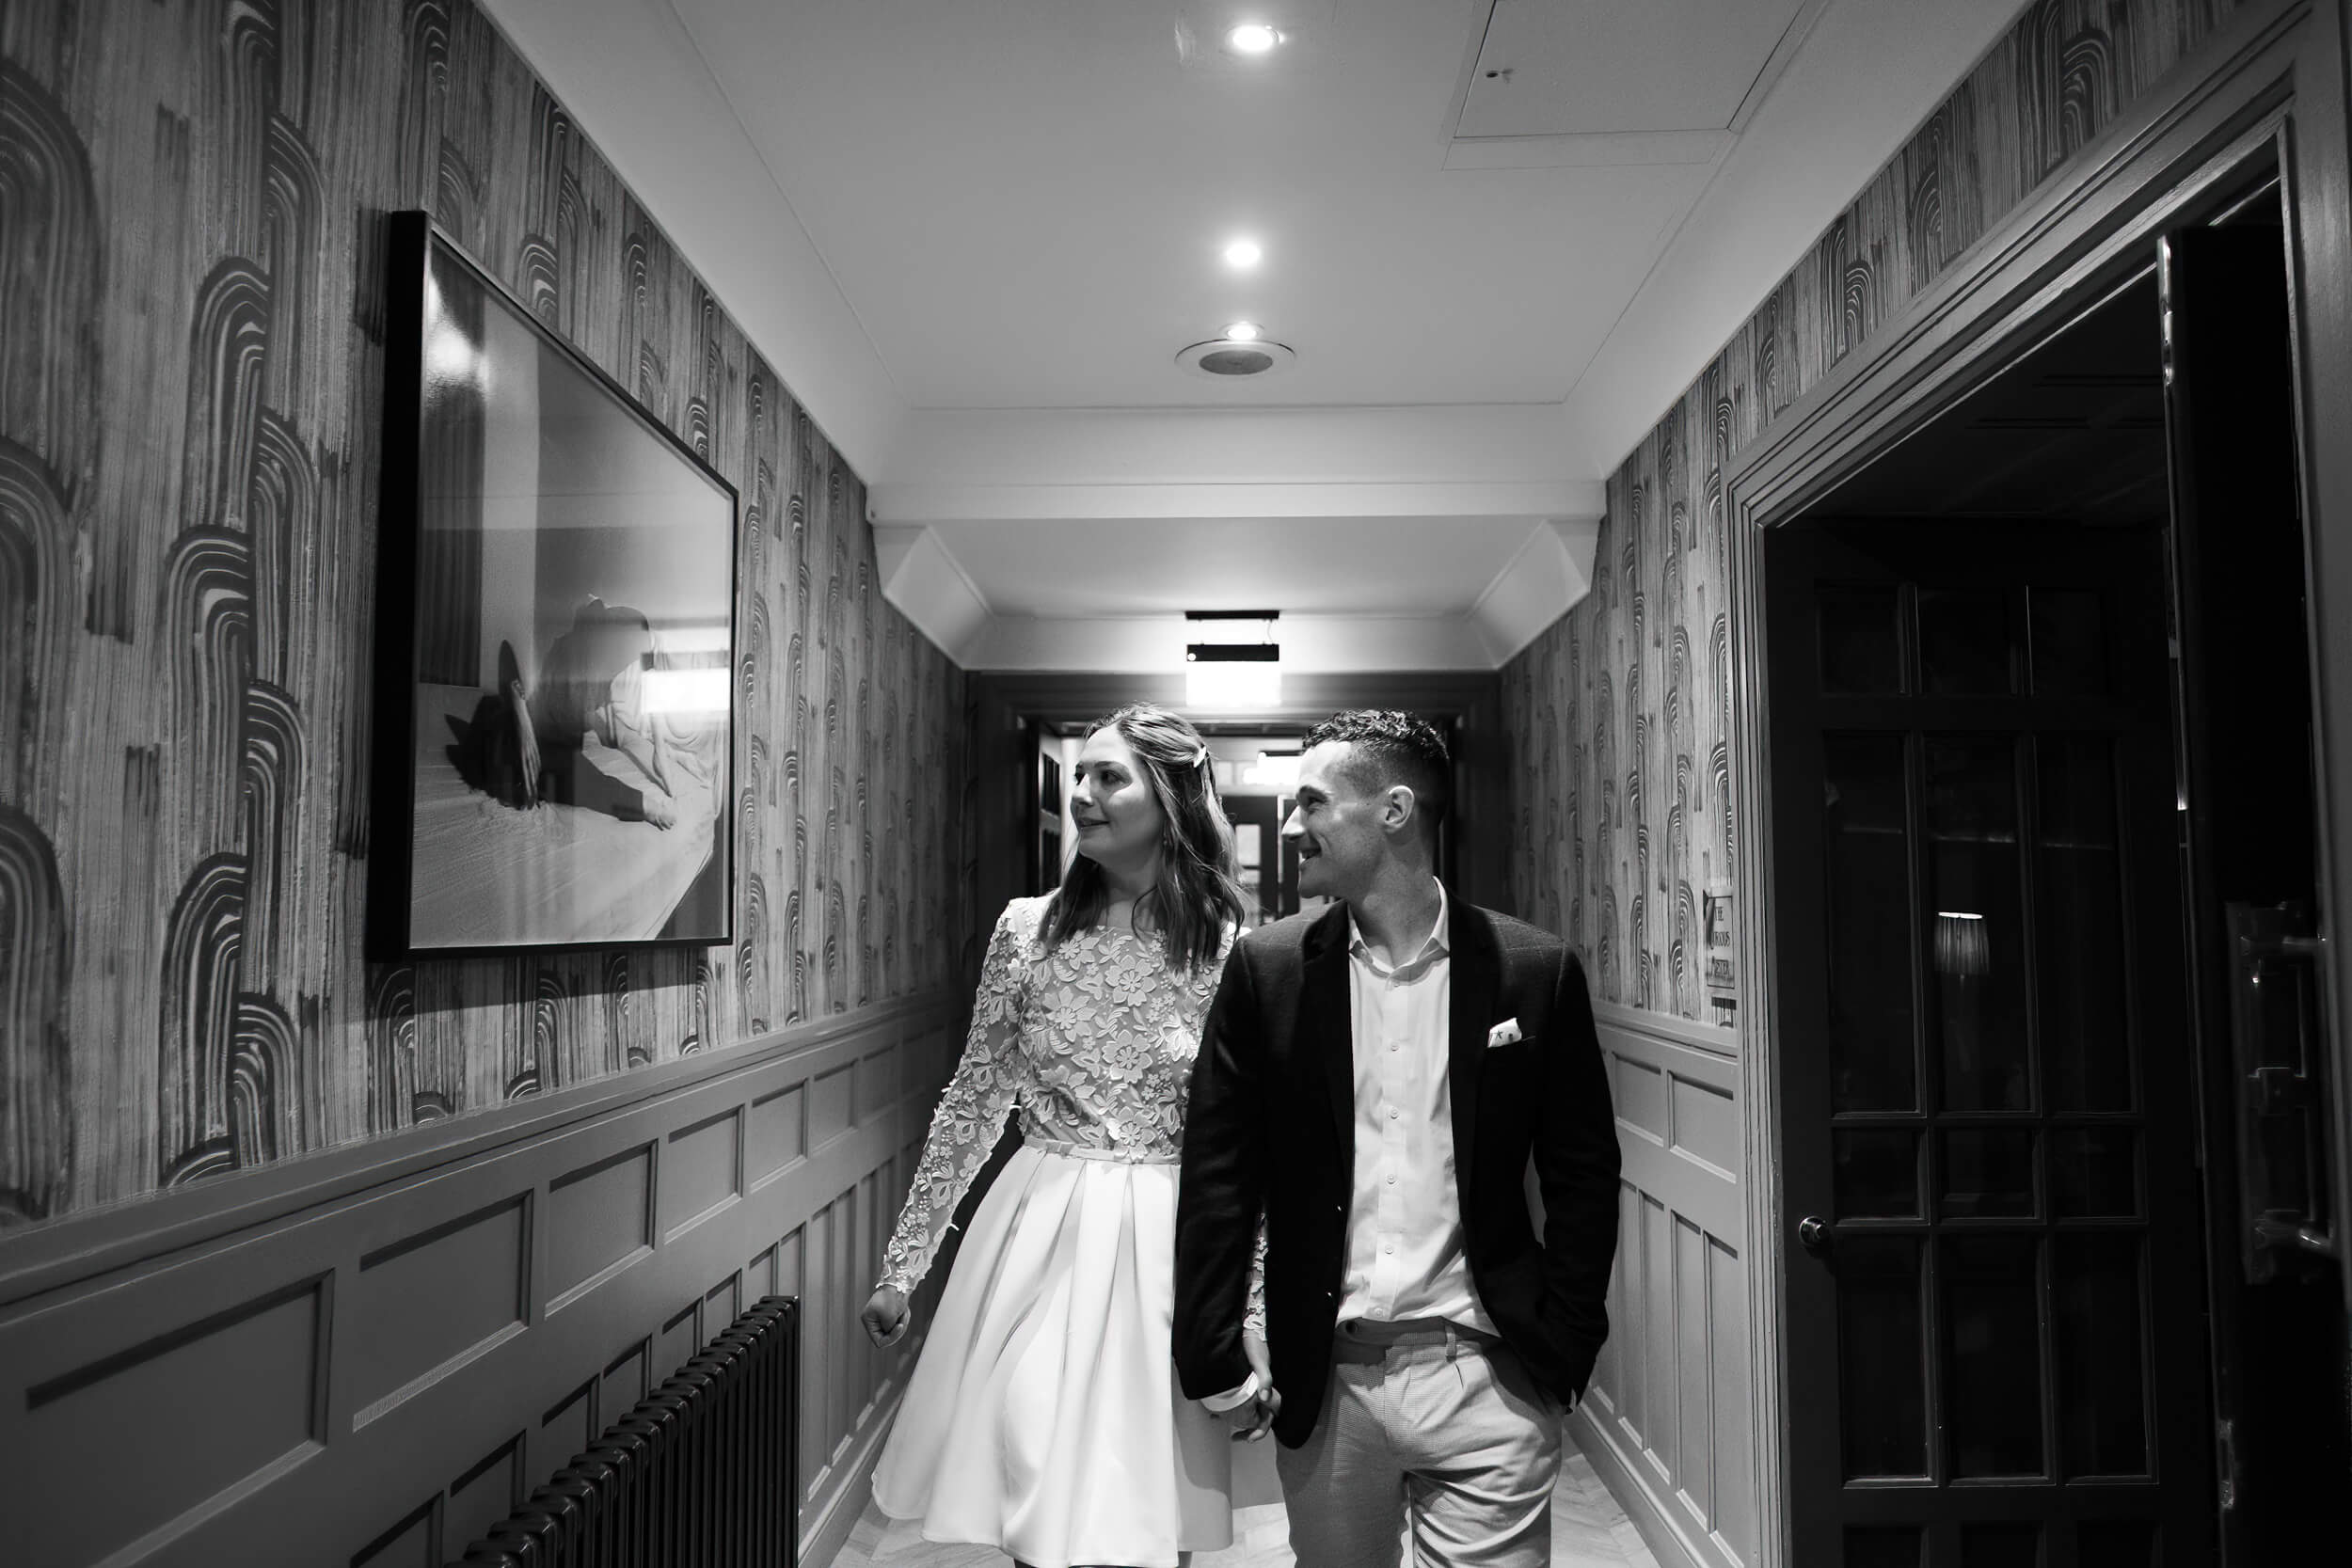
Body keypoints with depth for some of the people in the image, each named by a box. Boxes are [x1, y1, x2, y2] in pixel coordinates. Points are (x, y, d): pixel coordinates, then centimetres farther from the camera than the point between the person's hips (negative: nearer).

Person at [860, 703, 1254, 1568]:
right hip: (1035, 1236, 2)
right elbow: (971, 1104, 6)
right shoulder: (1027, 928, -1)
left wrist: (1253, 1309, -1)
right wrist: (901, 1265, 8)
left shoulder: (1231, 952, -6)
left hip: (1161, 1247, -1)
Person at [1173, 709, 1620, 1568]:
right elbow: (1219, 1173, 0)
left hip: (1486, 1379, -1)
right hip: (1325, 1379, 2)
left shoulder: (1535, 971, -3)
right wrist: (1215, 1357, -5)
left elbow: (1583, 1177, 2)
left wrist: (1561, 1351, -3)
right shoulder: (1266, 968, -1)